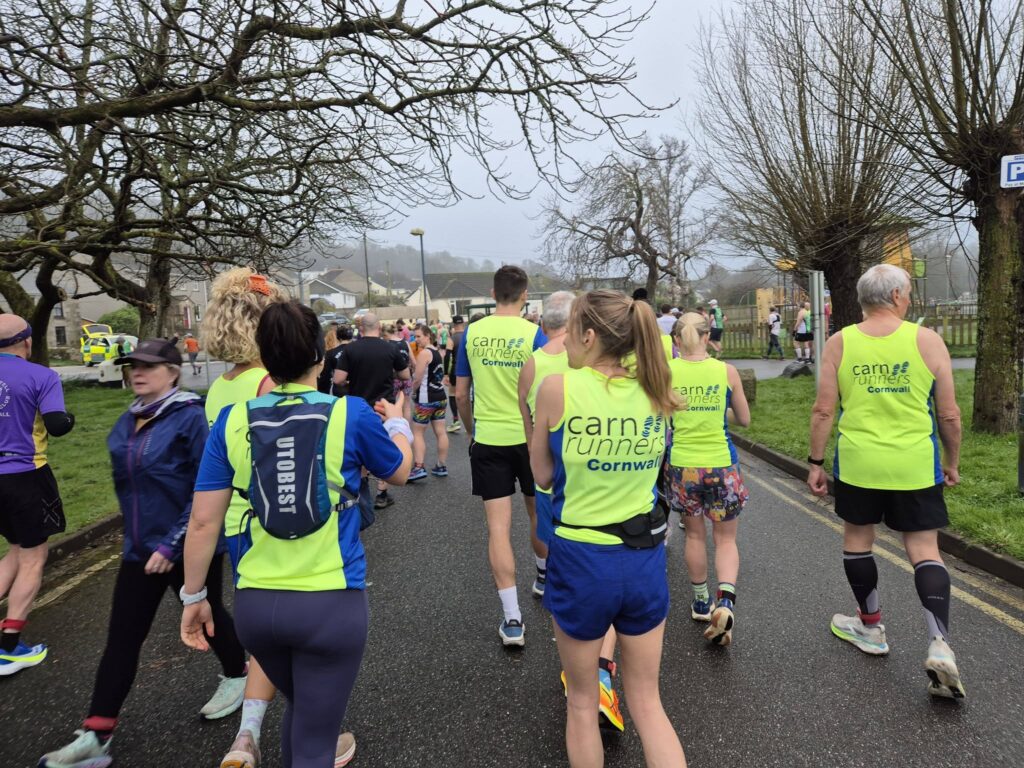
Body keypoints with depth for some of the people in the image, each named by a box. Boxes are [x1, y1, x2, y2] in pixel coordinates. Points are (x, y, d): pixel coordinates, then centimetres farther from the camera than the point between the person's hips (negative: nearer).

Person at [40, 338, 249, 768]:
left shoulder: (191, 418, -17)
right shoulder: (128, 422, 5)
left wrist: (172, 544, -21)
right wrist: (140, 535, 16)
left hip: (190, 548, -6)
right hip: (140, 548, 6)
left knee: (206, 617, 15)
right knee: (122, 638, 8)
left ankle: (237, 676, 41)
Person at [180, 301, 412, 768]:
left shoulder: (231, 421, -4)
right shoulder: (352, 414, -10)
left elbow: (203, 521, -2)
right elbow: (400, 472, 9)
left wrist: (194, 595, 12)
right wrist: (397, 424, 28)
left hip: (254, 603, 3)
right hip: (332, 602, -3)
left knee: (301, 708, 31)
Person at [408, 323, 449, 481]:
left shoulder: (424, 353, -14)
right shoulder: (437, 352, 13)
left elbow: (417, 380, -16)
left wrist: (410, 390, 3)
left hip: (426, 399, -8)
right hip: (441, 396, 8)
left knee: (417, 432, -1)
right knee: (440, 432, 9)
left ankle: (419, 467, -6)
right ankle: (442, 466, 13)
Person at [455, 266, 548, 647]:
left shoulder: (471, 333, 0)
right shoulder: (533, 334, -7)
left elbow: (461, 394, 6)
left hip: (487, 440, 1)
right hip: (530, 438, 0)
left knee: (498, 526, 2)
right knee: (539, 514, 21)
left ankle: (512, 619, 1)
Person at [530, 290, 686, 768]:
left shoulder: (558, 387, -14)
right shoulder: (656, 392, -1)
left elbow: (543, 475, -3)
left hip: (582, 559, -4)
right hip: (645, 556, 4)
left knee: (582, 702, 19)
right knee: (647, 702, 20)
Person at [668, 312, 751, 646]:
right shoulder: (727, 371, -4)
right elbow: (744, 419, 5)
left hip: (682, 465, 1)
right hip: (721, 464, 0)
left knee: (694, 535, 18)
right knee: (726, 539, 13)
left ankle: (702, 603, 30)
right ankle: (726, 600, -8)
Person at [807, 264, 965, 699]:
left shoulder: (839, 344, -3)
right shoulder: (927, 340, -3)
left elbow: (823, 411, -4)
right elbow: (949, 414, 0)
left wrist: (816, 462, 5)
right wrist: (952, 462, 13)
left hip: (857, 466, 0)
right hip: (915, 467, 0)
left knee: (857, 538, 17)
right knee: (923, 549, 9)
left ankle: (871, 628, 30)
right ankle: (939, 644, -3)